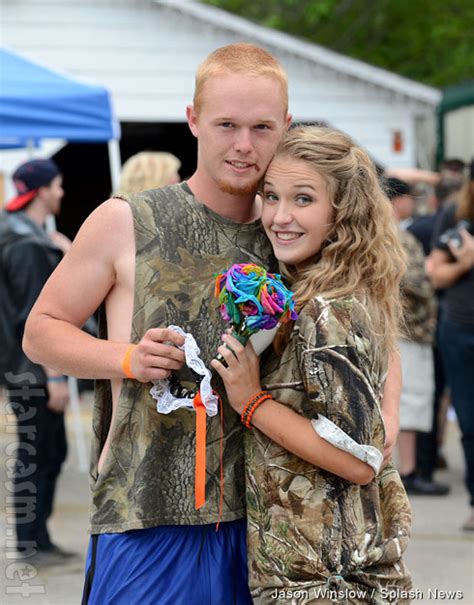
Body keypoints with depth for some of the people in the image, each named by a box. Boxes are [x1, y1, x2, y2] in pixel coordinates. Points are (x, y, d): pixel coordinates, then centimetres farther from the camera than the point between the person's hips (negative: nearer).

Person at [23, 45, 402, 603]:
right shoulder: (125, 223, -1)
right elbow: (41, 328, 5)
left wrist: (383, 417, -1)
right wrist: (127, 358, -13)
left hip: (260, 519, 3)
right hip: (146, 519, -3)